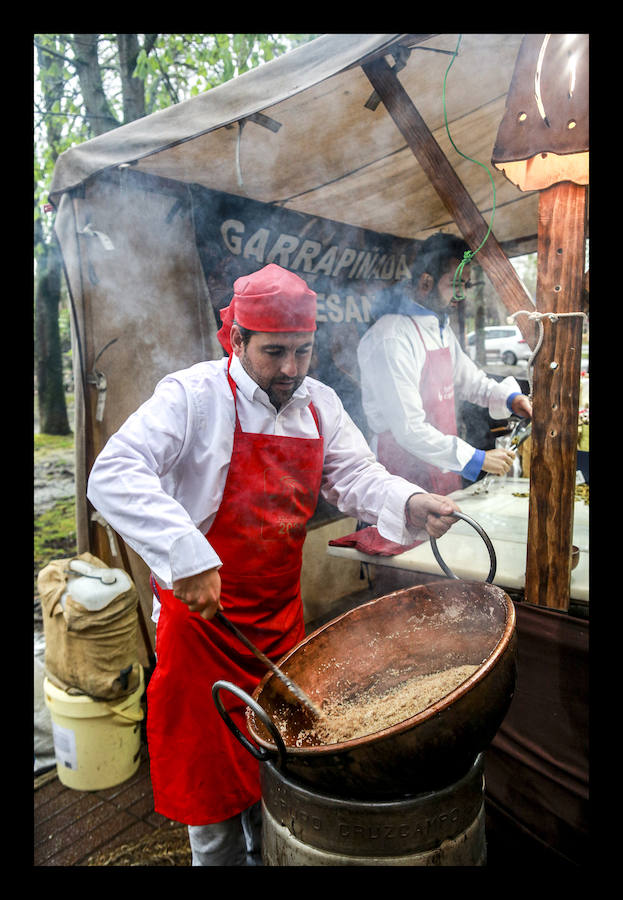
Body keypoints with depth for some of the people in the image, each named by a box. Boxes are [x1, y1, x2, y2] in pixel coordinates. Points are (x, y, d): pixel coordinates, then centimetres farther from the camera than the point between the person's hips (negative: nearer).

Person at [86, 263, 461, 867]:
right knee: (209, 758, 11)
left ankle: (269, 854, 47)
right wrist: (186, 555, -39)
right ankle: (220, 857, 39)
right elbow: (115, 476, -26)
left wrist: (410, 504, -22)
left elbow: (356, 476, 0)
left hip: (282, 611, 6)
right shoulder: (194, 396, -17)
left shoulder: (320, 404, 3)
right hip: (202, 612, -5)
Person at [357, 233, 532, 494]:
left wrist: (509, 398, 5)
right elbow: (409, 428, -24)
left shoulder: (443, 330, 12)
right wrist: (478, 459, -20)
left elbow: (470, 379, 26)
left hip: (445, 470, 9)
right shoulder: (392, 337, -19)